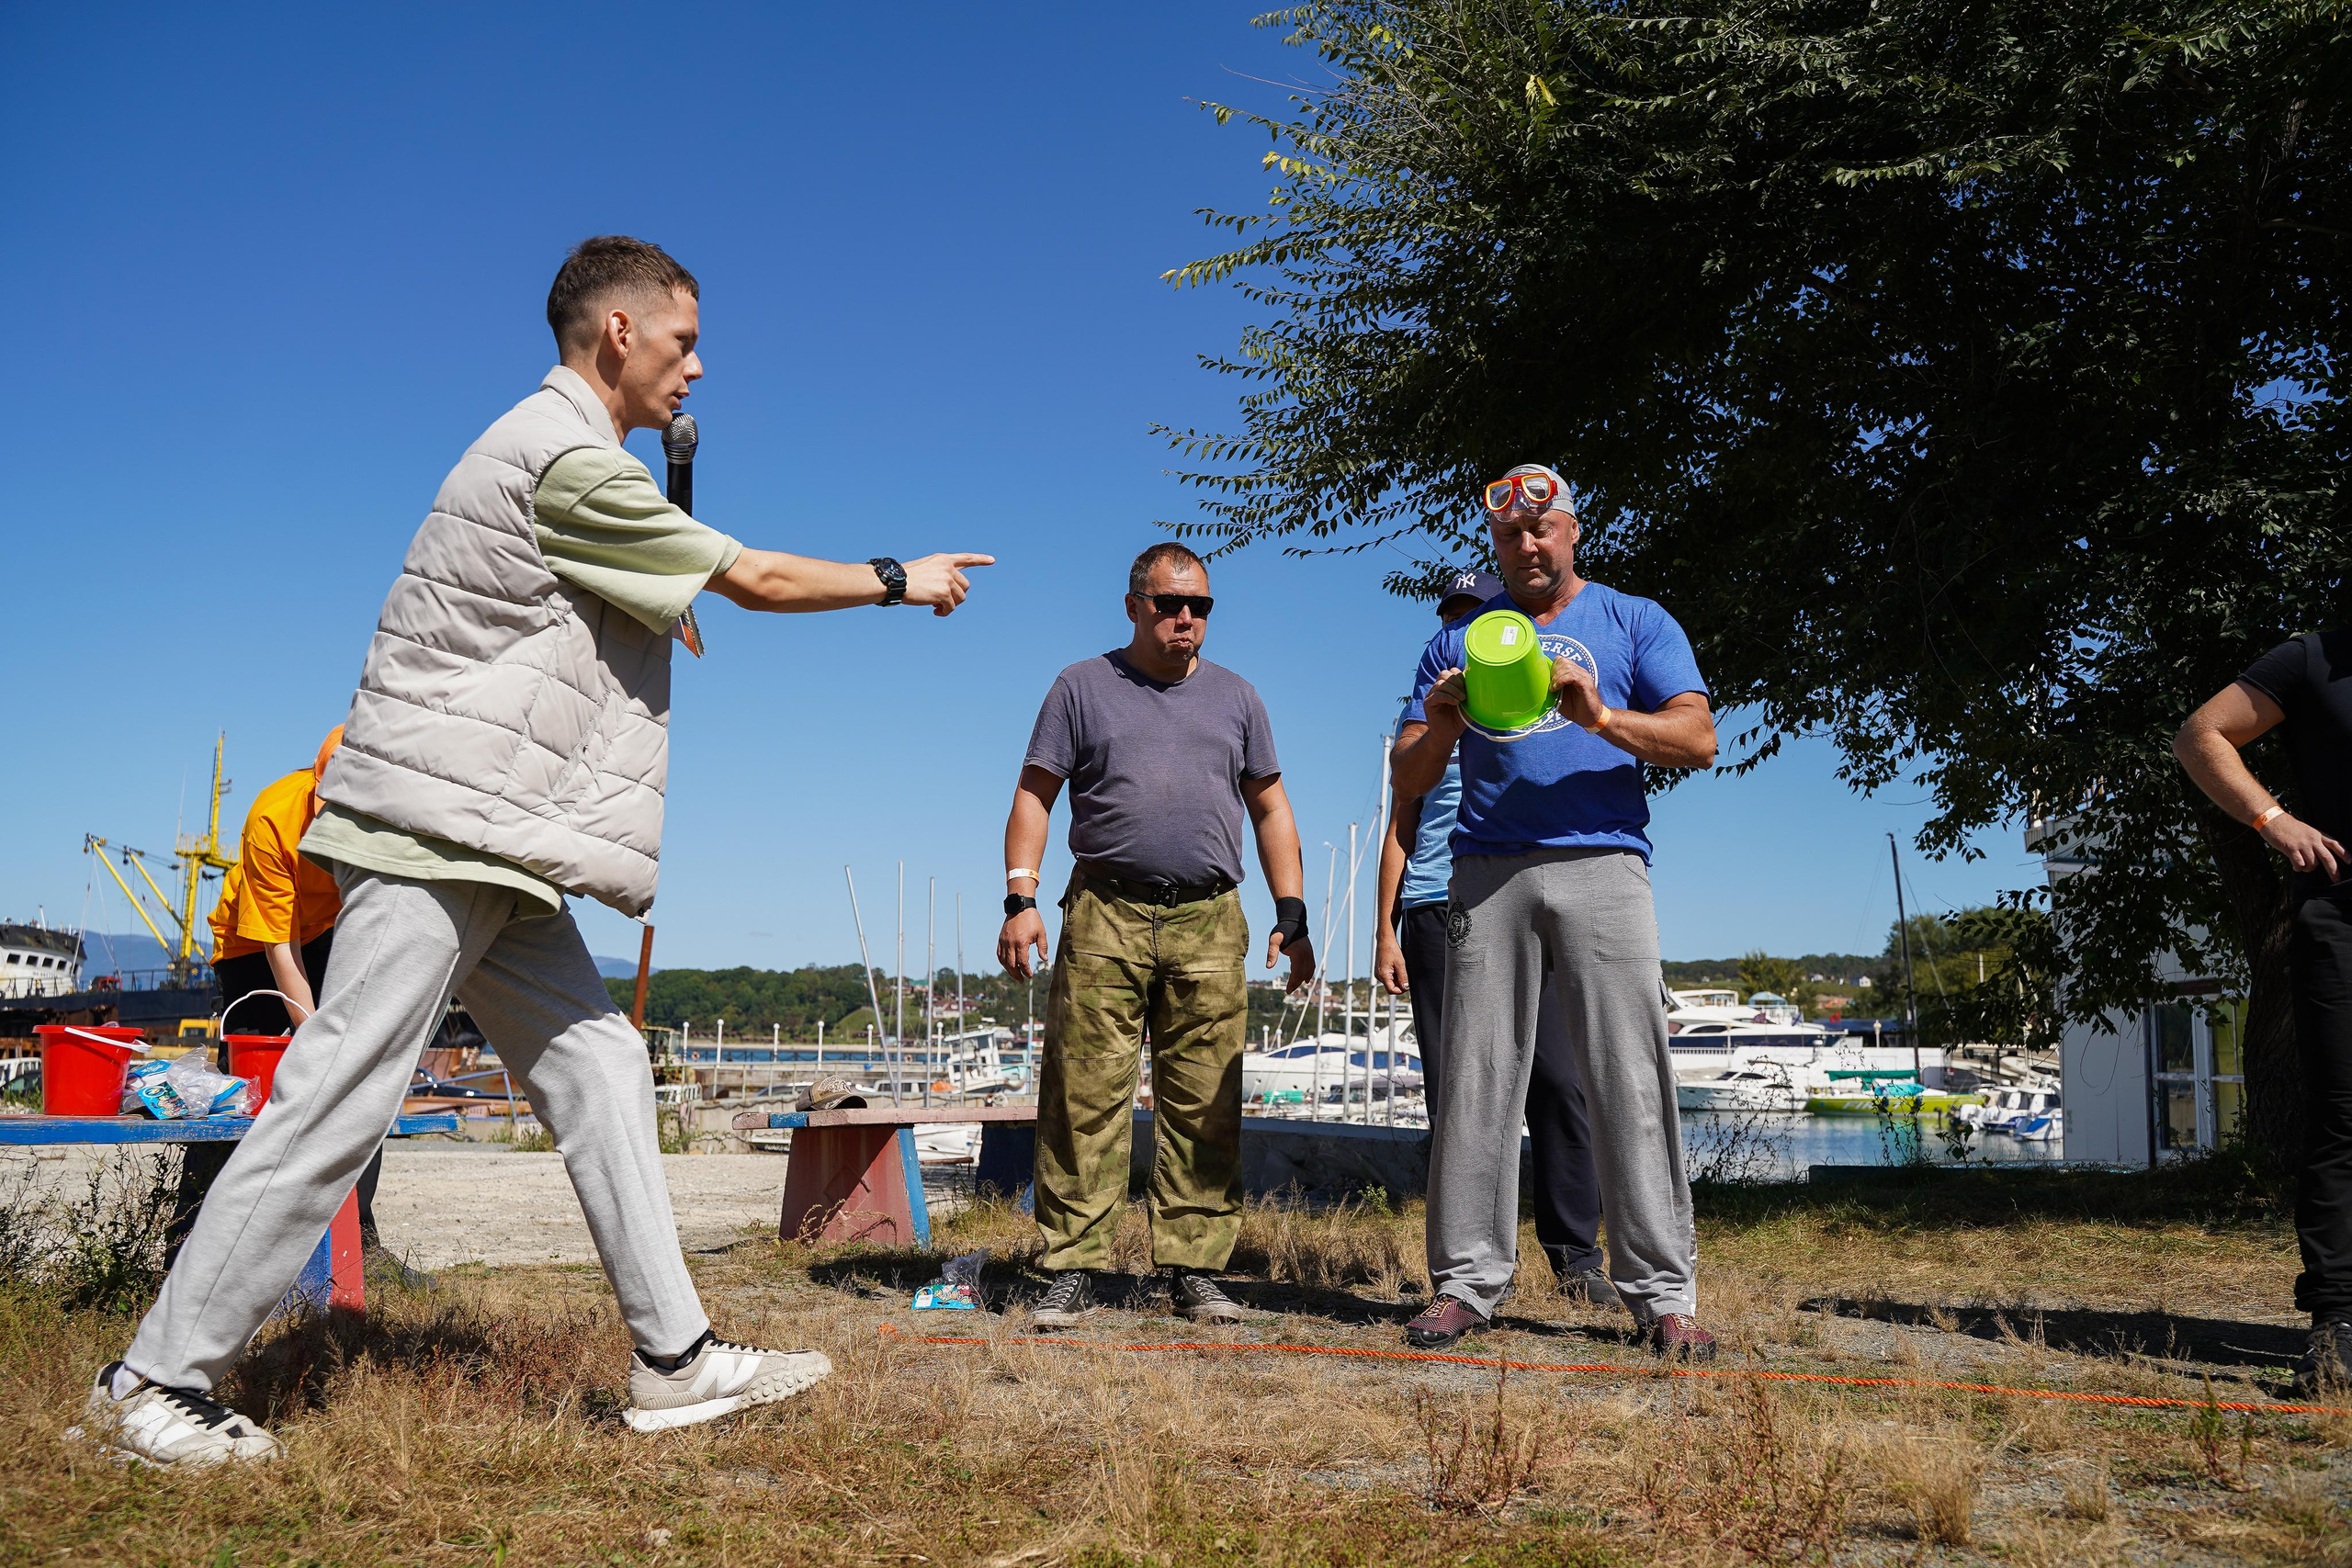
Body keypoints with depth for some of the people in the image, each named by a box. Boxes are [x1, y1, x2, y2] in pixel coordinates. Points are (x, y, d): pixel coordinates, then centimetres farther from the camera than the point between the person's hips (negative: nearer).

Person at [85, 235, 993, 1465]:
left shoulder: (556, 453, 19)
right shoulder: (568, 458, -13)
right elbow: (752, 580, -9)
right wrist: (899, 579, 4)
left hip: (491, 850, 11)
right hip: (439, 824, -11)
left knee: (597, 1071, 5)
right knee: (342, 1098, -8)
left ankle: (675, 1360, 7)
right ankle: (157, 1381, 4)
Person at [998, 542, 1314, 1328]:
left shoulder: (1234, 696, 18)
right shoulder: (1082, 687, 11)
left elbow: (1270, 808, 19)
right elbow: (1035, 795, 6)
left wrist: (1292, 913, 9)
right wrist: (1020, 899, -6)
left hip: (1210, 921, 2)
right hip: (1104, 917, -2)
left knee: (1204, 1104, 0)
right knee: (1085, 1095, -5)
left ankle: (1196, 1269, 7)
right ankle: (1072, 1270, 1)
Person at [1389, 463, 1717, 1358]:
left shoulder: (1635, 623, 15)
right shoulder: (1458, 642, 20)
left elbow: (1698, 741, 2)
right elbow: (1408, 780, 15)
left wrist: (1601, 716, -14)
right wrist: (1440, 724, -8)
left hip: (1602, 863, -2)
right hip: (1487, 876, 2)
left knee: (1631, 1082, -6)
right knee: (1475, 1079, -2)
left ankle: (1662, 1294, 0)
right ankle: (1466, 1282, 6)